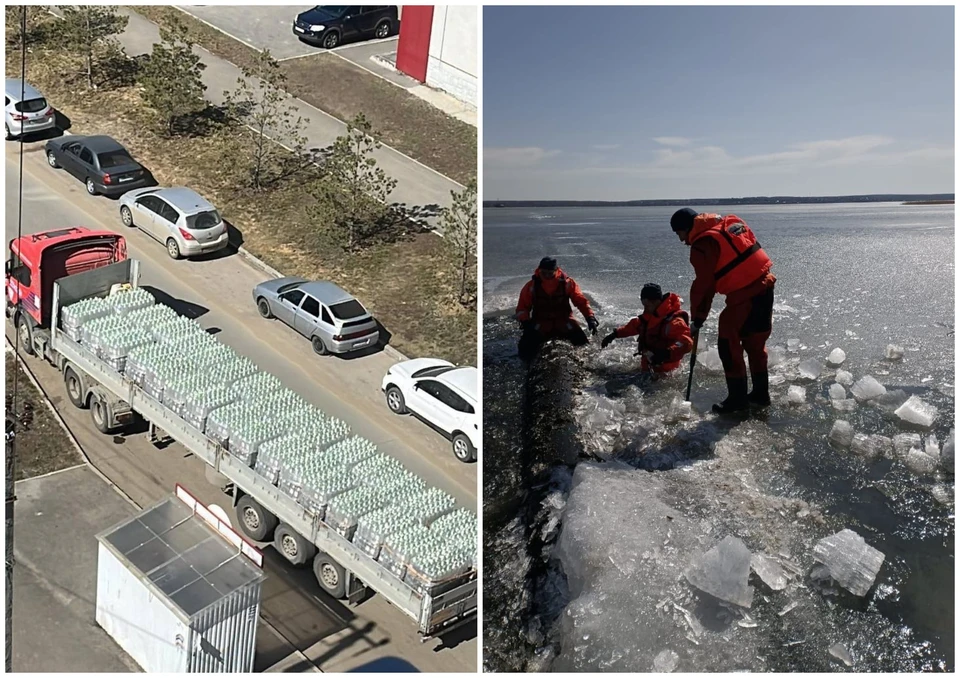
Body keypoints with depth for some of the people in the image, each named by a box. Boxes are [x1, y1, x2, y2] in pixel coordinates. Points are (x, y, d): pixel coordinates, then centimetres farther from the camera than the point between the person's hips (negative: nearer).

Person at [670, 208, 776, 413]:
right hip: (764, 287, 9)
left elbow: (703, 285, -12)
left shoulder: (702, 245, -13)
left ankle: (738, 398, 8)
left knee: (729, 346, 2)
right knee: (755, 343, 20)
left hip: (743, 297, -9)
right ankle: (761, 393, 28)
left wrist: (698, 318, -3)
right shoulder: (730, 223, 14)